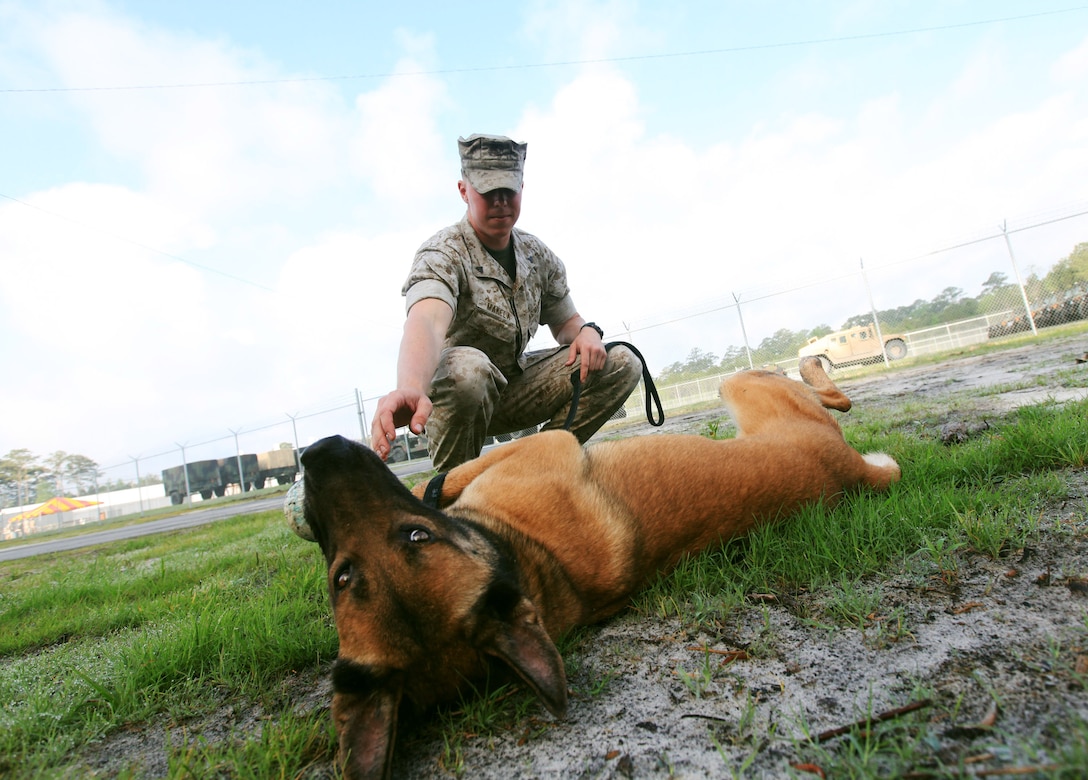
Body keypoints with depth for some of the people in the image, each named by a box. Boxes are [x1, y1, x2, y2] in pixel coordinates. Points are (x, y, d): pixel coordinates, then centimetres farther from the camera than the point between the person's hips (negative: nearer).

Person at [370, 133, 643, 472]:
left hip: (514, 385, 6)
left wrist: (586, 330, -14)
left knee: (621, 364, -8)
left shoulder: (539, 255, 1)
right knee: (467, 367, -42)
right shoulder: (442, 253, -19)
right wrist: (411, 389, -62)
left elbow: (565, 322, 12)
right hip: (445, 392, -5)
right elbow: (427, 322, -41)